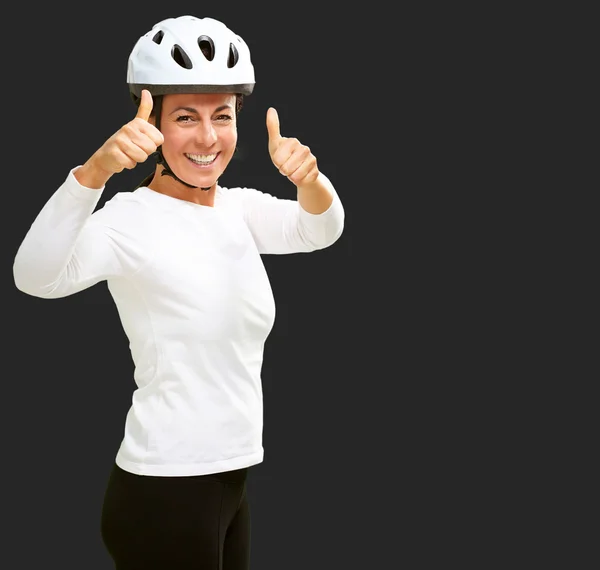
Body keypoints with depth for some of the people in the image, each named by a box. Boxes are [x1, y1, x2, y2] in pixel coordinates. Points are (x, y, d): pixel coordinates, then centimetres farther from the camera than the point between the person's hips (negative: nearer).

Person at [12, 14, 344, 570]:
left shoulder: (238, 209, 8)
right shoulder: (132, 218, -14)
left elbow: (319, 230, -5)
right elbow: (35, 277, -31)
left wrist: (308, 176, -27)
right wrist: (94, 172, -47)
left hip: (230, 481, 7)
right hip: (163, 489, -7)